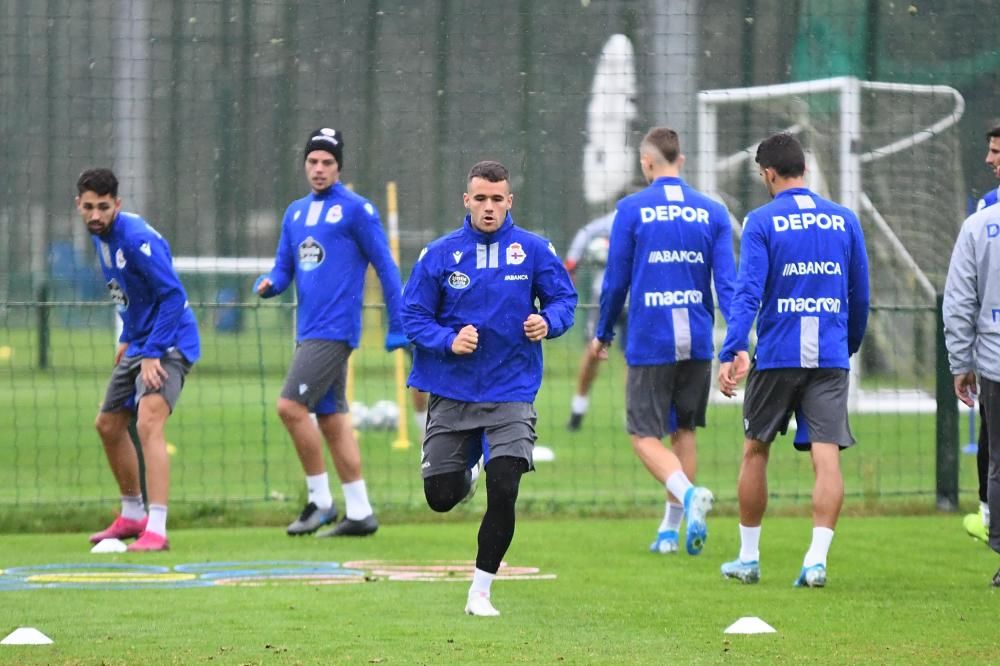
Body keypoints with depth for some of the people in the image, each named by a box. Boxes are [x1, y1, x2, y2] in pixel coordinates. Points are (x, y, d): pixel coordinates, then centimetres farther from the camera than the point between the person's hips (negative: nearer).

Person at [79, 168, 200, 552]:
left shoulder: (135, 238, -22)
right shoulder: (100, 236, 6)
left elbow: (173, 295, -25)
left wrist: (152, 353, -26)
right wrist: (127, 338, 18)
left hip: (169, 343, -10)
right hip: (138, 344, 10)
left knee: (148, 423, -27)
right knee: (108, 425, 19)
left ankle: (156, 530, -32)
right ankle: (133, 516, 37)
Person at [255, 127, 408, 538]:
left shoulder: (355, 209, -6)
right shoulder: (295, 213, 16)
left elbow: (385, 267, -6)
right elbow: (283, 269, 17)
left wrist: (398, 329, -9)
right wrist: (267, 285, -7)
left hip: (335, 329, -8)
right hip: (308, 330, 8)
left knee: (291, 406, -16)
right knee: (331, 419, 9)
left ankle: (320, 501, -5)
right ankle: (359, 513, 14)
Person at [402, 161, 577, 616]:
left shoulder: (533, 250, -2)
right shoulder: (440, 254, -2)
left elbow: (564, 298, 6)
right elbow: (412, 316, 0)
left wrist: (549, 321, -16)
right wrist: (448, 340, -18)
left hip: (511, 394, -1)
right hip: (452, 393, 1)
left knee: (503, 493, -14)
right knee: (441, 497, 7)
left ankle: (480, 591, 3)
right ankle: (467, 469, 46)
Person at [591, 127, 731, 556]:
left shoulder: (631, 210, -3)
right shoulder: (712, 212, 5)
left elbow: (616, 280, -1)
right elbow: (727, 282, -1)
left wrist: (602, 333, 13)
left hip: (650, 342, -4)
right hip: (698, 342, 4)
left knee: (645, 436, 0)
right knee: (684, 431, 16)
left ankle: (689, 493, -27)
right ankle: (670, 529, 17)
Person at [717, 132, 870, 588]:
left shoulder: (762, 222, -4)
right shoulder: (844, 220, 8)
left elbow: (748, 292, -13)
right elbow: (860, 295, 13)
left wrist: (730, 353, -17)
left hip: (777, 357, -2)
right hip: (830, 358, 2)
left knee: (755, 451, 13)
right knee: (826, 456, -3)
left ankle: (748, 557, 20)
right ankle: (817, 559, -17)